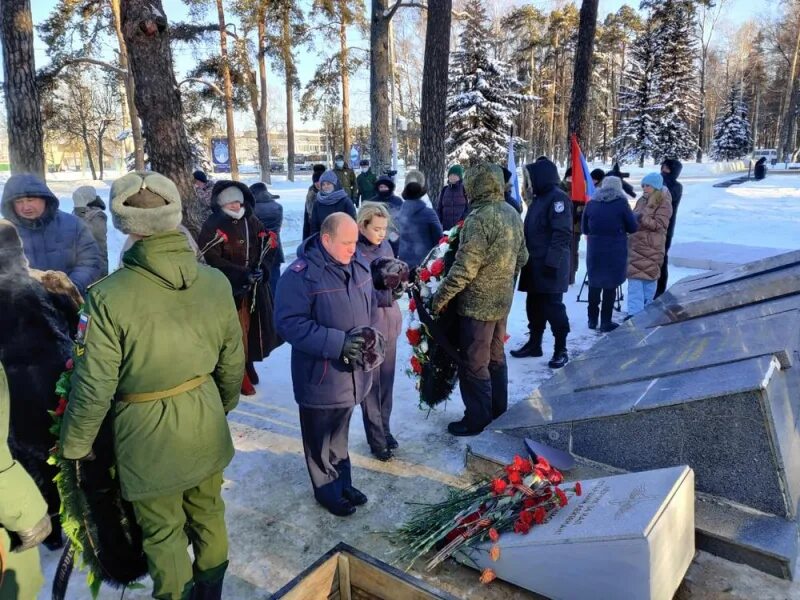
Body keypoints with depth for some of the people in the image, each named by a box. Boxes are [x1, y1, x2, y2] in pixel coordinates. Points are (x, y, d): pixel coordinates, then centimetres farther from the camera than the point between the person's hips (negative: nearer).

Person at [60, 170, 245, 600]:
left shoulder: (109, 296, -23)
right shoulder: (215, 281, -10)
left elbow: (94, 384, -16)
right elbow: (233, 359, 0)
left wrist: (75, 444, 1)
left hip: (149, 432, -4)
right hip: (205, 421, 4)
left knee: (163, 531, 18)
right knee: (208, 512, 24)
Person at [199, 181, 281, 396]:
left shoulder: (252, 222, 6)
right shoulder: (213, 226, -10)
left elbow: (269, 245, 9)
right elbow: (211, 259, -18)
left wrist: (263, 268, -11)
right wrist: (243, 274, -25)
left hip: (255, 287, 5)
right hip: (228, 289, -5)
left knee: (252, 329, 14)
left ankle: (247, 365, 35)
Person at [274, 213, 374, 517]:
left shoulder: (359, 267, 1)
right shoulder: (300, 275, -21)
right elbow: (289, 323, -24)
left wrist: (369, 336, -2)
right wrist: (338, 343, -28)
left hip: (351, 372, 6)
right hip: (319, 376, -6)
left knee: (340, 435, 24)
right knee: (321, 439, 13)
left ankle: (343, 482, 42)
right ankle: (328, 490, 33)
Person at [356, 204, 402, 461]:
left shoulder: (385, 246, 5)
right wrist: (380, 282, -22)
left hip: (389, 322, 6)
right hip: (366, 325, -6)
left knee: (387, 381, 16)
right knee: (370, 384, 7)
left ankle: (384, 429, 33)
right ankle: (377, 439, 21)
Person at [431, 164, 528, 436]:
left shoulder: (479, 218, -22)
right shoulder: (512, 214, 6)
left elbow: (465, 267, -24)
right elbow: (521, 257, 15)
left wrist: (441, 296, -15)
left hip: (478, 303, -9)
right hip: (503, 300, 9)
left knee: (474, 363, 3)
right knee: (496, 357, 20)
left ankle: (478, 419, 13)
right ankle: (498, 411, 32)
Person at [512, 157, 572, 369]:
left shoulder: (558, 197, -11)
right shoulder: (539, 198, 18)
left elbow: (562, 233, -19)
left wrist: (552, 261, -24)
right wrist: (527, 257, 18)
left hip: (550, 266, -9)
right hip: (535, 264, 9)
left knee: (553, 306, -3)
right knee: (534, 305, 14)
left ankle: (560, 350, 6)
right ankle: (534, 343, 25)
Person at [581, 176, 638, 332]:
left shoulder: (591, 204, 2)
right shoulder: (621, 203, -7)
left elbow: (584, 229, 9)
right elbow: (633, 228, -1)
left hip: (595, 250, 3)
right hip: (615, 251, -3)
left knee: (594, 284, 15)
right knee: (610, 286, 4)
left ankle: (592, 320, 23)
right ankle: (606, 322, 8)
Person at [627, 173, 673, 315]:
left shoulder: (664, 203, -6)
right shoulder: (642, 201, 13)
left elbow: (659, 224, -14)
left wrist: (642, 218, -25)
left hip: (651, 247, -5)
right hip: (636, 244, 6)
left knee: (649, 278, 4)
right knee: (634, 278, 0)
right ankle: (635, 313, 4)